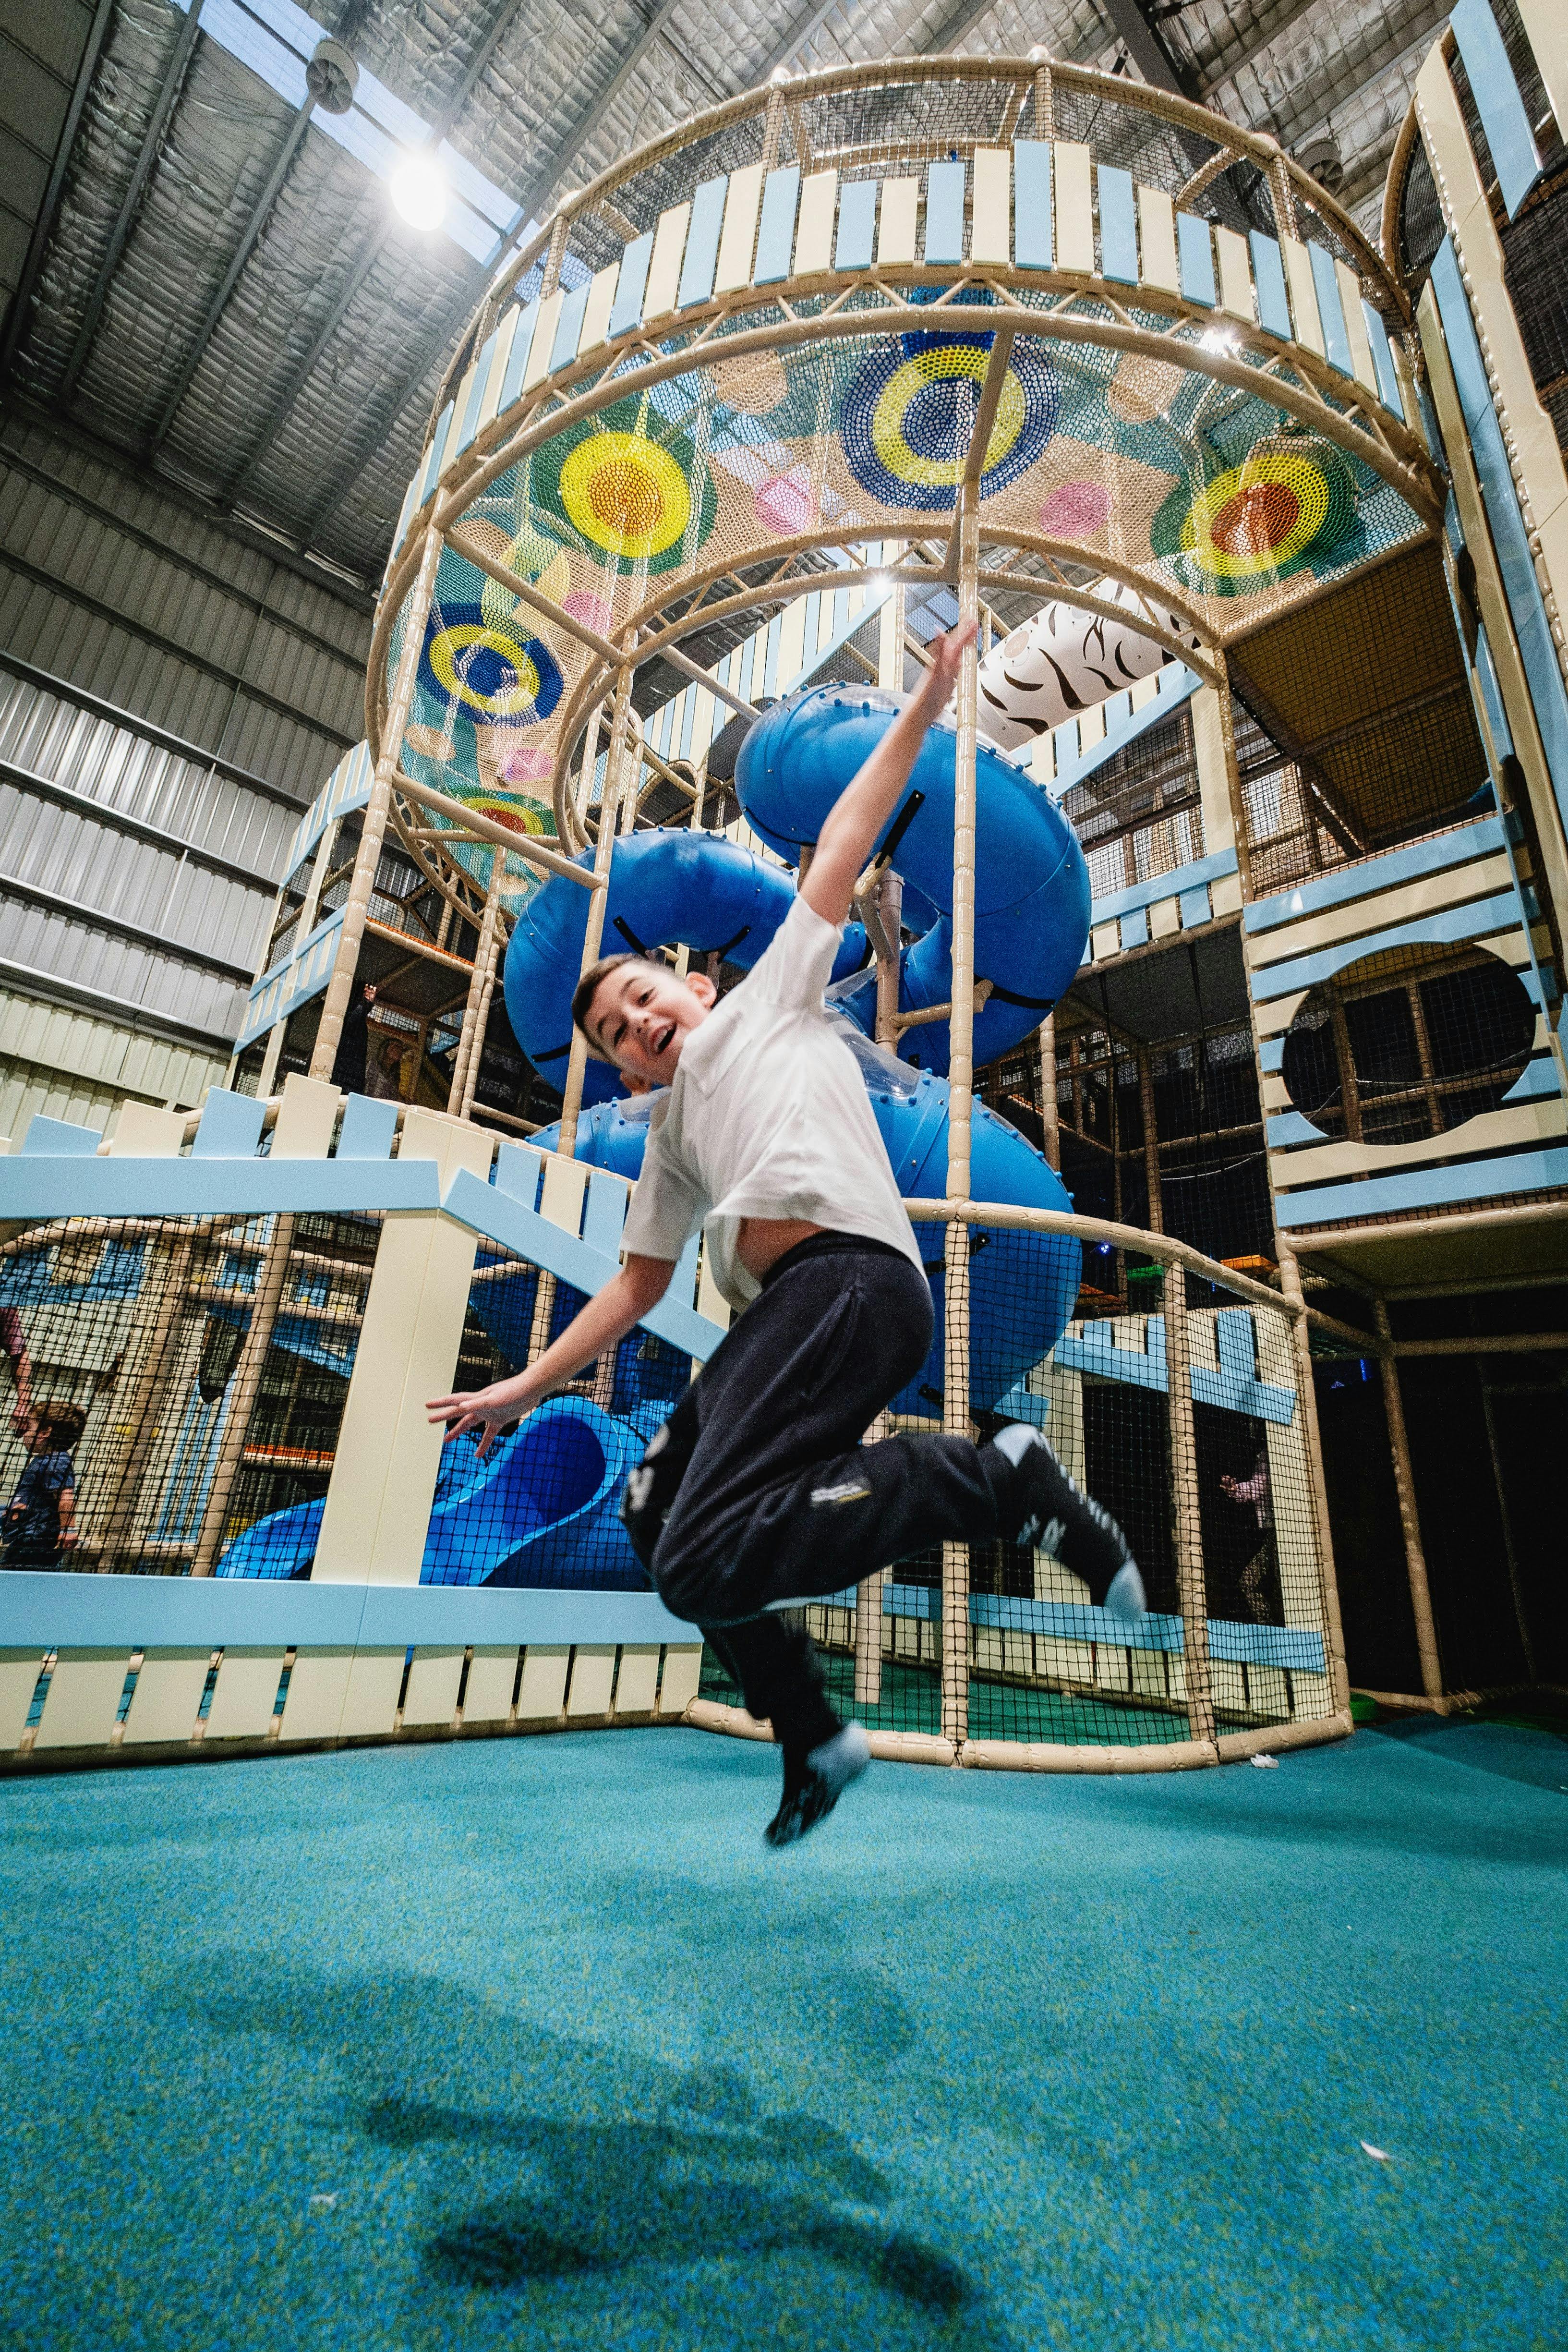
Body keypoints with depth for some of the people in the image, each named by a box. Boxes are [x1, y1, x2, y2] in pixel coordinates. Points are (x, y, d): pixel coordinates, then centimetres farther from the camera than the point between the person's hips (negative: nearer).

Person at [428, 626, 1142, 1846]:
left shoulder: (771, 994, 20)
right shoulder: (671, 1133, 30)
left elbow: (843, 844, 16)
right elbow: (635, 1288, 30)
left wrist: (923, 708, 12)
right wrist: (522, 1389, 28)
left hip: (848, 1278, -8)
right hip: (780, 1309, 8)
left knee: (701, 1559, -22)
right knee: (654, 1513, 12)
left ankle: (997, 1476, -14)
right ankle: (810, 1734, 21)